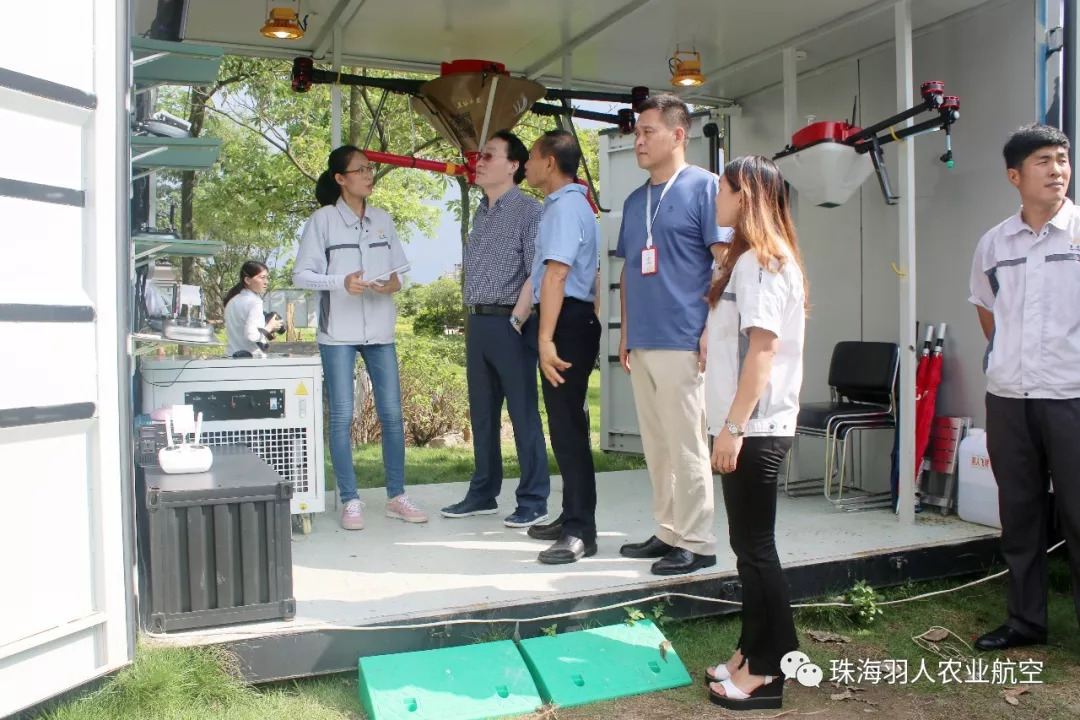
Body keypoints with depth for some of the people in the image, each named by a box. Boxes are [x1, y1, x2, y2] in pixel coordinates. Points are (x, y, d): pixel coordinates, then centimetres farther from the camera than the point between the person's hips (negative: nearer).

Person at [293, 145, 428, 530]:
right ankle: (350, 500, 11)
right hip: (338, 331, -4)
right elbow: (301, 274, -4)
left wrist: (395, 282, -7)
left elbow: (398, 268, 16)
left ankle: (396, 496, 15)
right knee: (342, 416, 1)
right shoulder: (323, 219, -3)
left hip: (380, 330, 4)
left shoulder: (383, 219, 10)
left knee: (392, 413, 5)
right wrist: (341, 282, -19)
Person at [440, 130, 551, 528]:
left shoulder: (528, 210, -7)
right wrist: (475, 320, 13)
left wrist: (516, 321, -16)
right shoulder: (481, 212, 17)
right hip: (477, 323, 8)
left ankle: (533, 502, 8)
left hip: (510, 323, -8)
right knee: (482, 413, 14)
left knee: (523, 413, -2)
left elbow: (536, 274, -14)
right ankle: (483, 494, 25)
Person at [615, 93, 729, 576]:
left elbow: (724, 261, -8)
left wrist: (711, 331, -14)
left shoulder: (702, 186, -3)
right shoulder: (634, 201, 18)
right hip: (642, 343, 7)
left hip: (683, 342, -7)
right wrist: (626, 333, 15)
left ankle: (696, 543, 9)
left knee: (686, 446, -3)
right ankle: (668, 532, 24)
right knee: (656, 446, 13)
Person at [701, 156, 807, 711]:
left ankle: (765, 672, 11)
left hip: (754, 428, -10)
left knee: (754, 546, -1)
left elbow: (763, 348, -21)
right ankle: (756, 652, 26)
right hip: (748, 426, 10)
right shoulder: (752, 259, 17)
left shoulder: (760, 261, -14)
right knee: (749, 544, 15)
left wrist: (733, 426, -22)